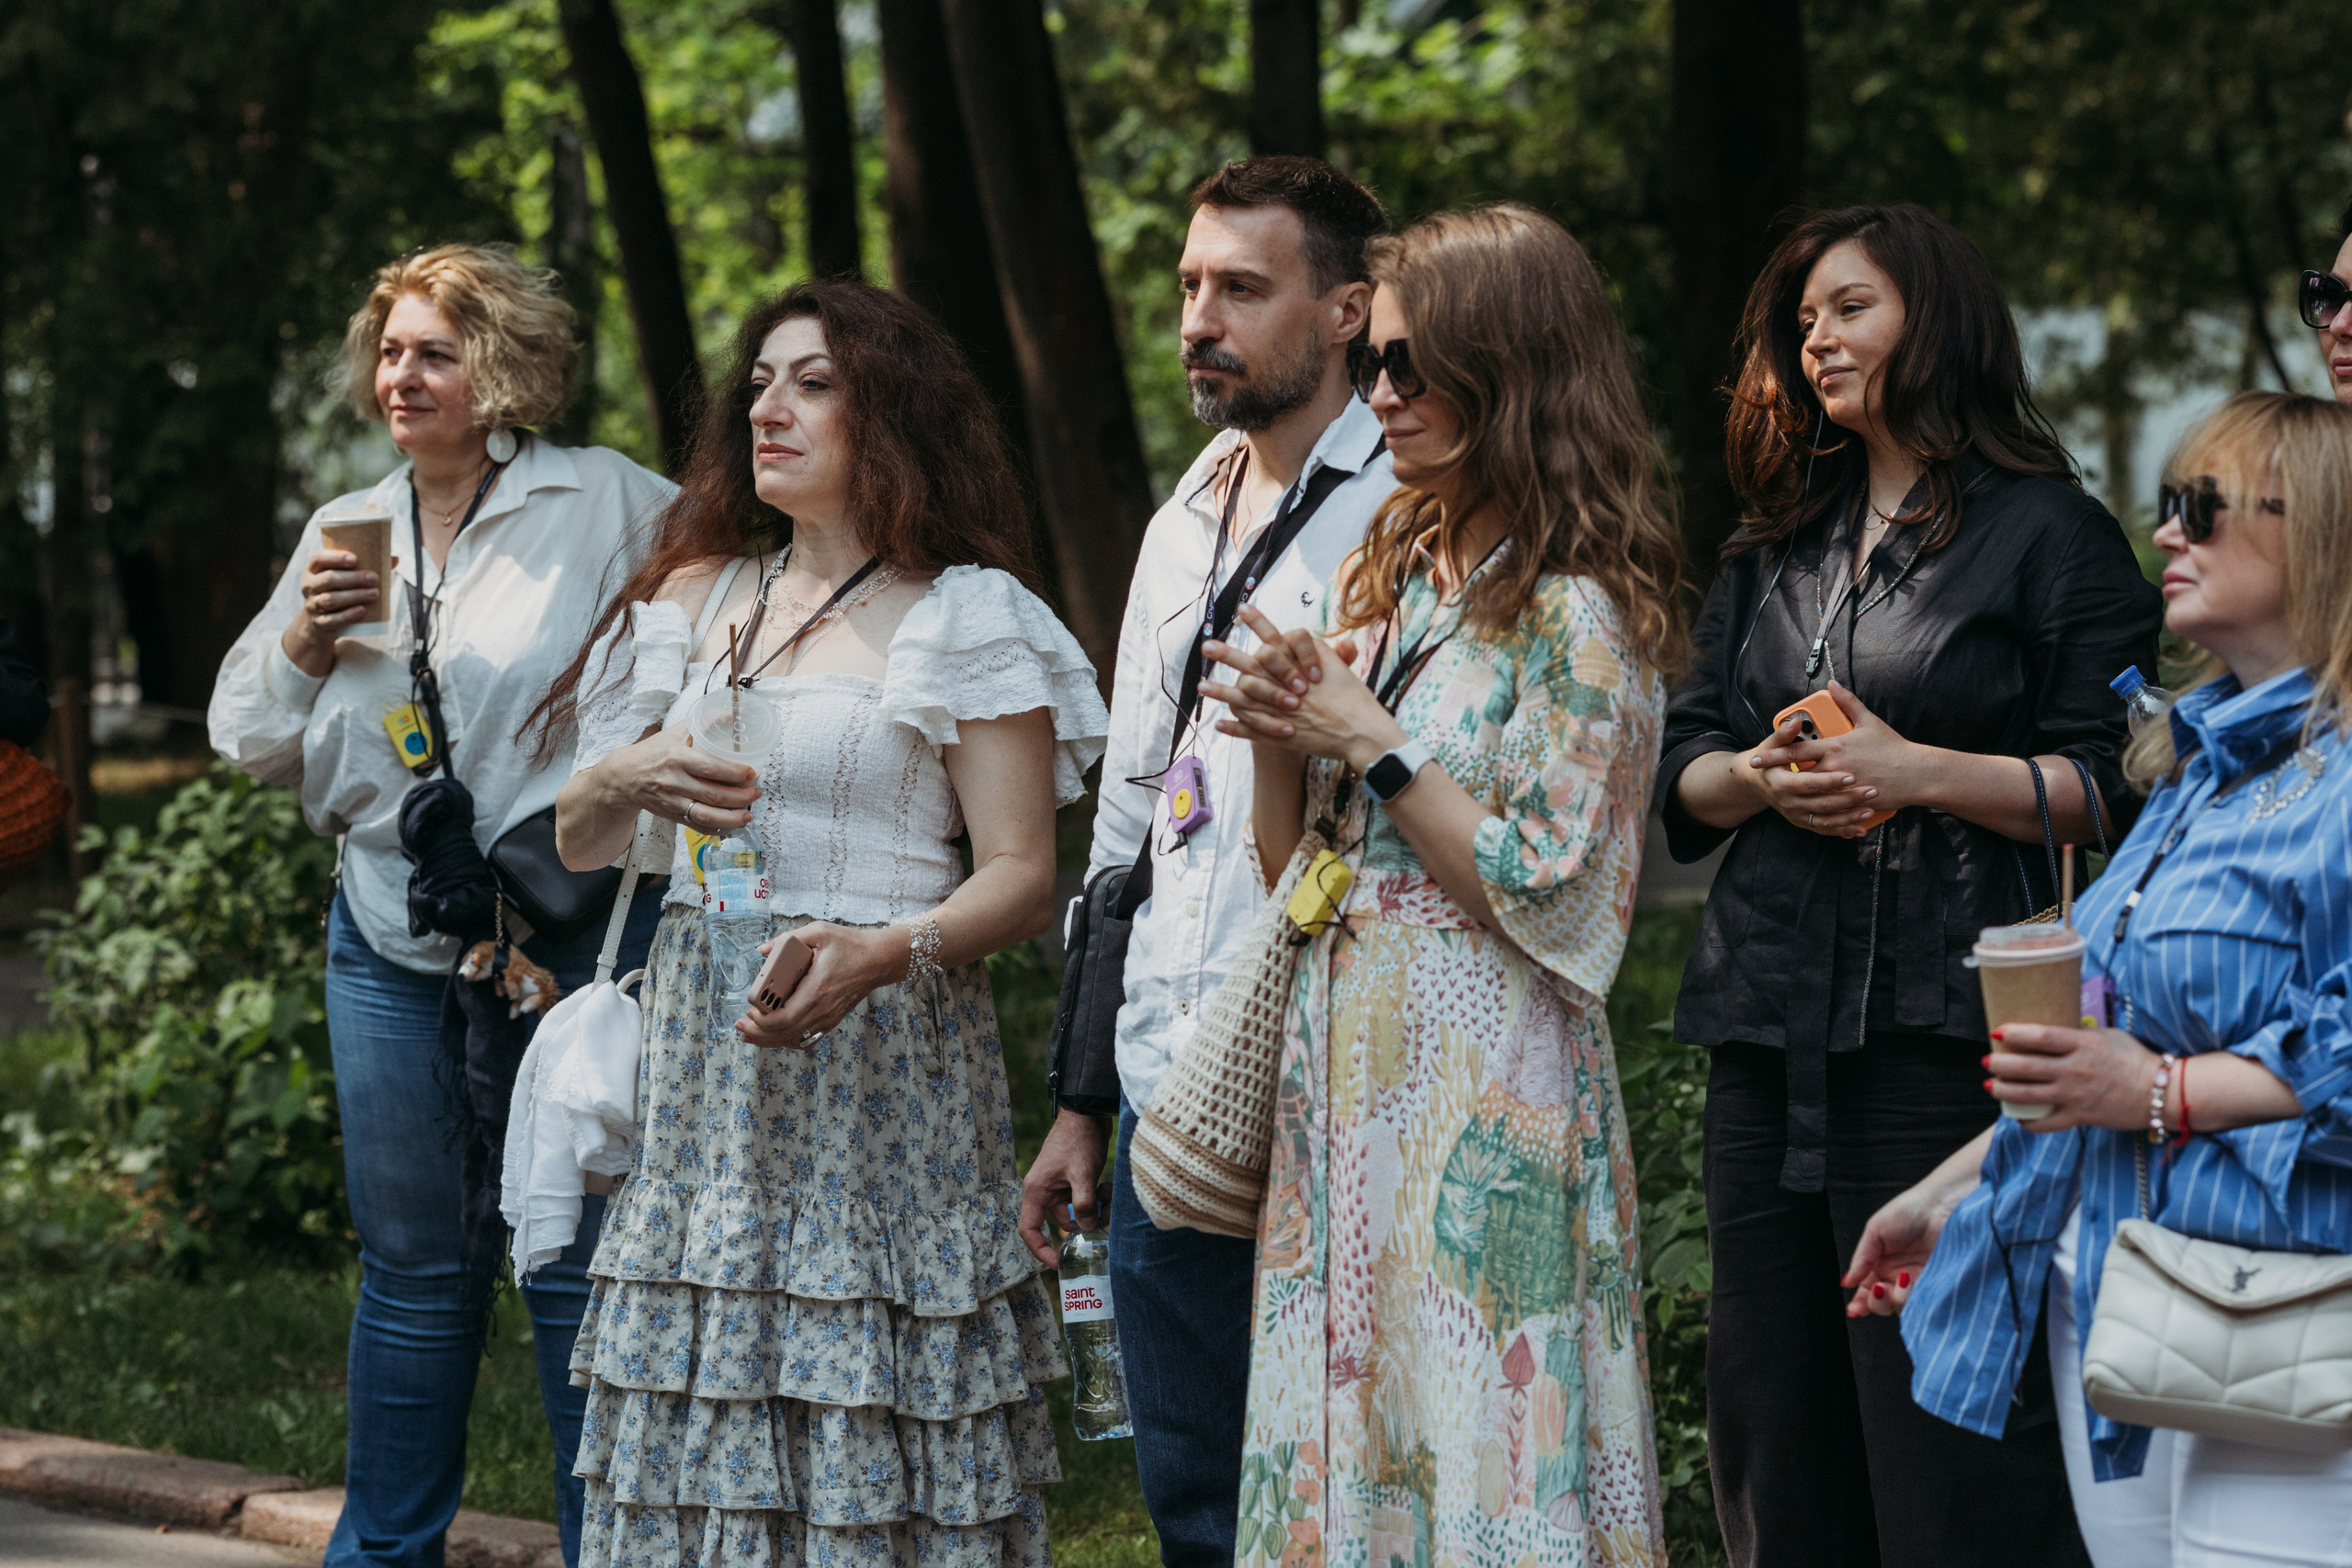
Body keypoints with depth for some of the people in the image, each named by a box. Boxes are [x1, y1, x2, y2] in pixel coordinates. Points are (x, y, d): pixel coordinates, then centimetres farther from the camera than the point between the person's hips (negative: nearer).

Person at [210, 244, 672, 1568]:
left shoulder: (608, 505, -2)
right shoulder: (346, 531, 14)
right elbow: (250, 740, 16)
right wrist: (305, 644, -3)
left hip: (569, 929, -4)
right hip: (392, 944, 4)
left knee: (578, 1263, -3)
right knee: (413, 1267, 11)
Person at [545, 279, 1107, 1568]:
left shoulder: (964, 618, -1)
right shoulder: (697, 600, 15)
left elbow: (1021, 878, -8)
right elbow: (575, 844, 16)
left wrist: (883, 953, -26)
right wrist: (624, 781, -7)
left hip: (882, 1059, -5)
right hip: (699, 1049, 5)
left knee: (868, 1428, -6)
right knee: (696, 1419, 4)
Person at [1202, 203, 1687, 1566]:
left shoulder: (1577, 615, -10)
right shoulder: (1389, 576, 14)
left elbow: (1549, 902, -15)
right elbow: (1295, 874, 17)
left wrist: (1372, 743, -12)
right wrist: (1283, 735, -3)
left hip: (1488, 1105, -8)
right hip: (1349, 1078, 8)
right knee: (1347, 1446, 9)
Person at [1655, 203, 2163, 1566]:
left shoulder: (2051, 533, 0)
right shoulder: (1772, 553, 19)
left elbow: (2111, 785, -6)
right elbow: (1682, 769, 18)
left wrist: (1917, 773, -15)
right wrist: (1760, 778, -4)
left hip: (1943, 1030, -6)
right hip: (1771, 1028, 6)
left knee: (1948, 1440, -7)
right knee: (1775, 1424, 8)